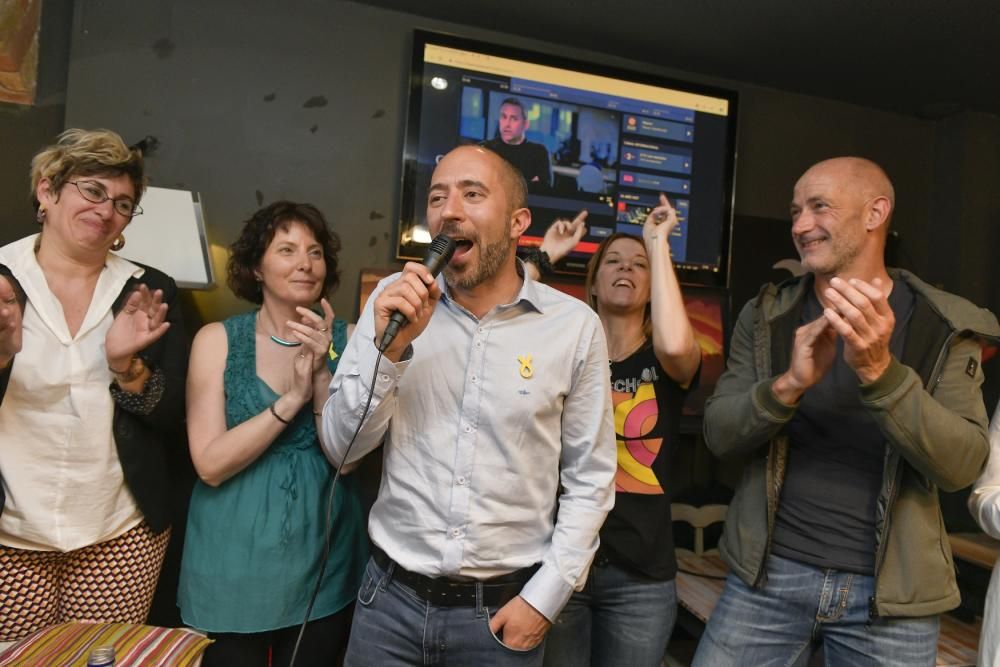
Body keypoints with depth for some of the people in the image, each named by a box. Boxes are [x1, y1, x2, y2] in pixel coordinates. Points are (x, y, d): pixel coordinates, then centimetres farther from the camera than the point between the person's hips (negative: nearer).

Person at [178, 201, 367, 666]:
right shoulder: (217, 339, -7)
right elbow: (210, 465, -13)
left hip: (323, 557, 1)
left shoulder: (345, 340, -4)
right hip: (233, 560, -1)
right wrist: (292, 397, -22)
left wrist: (322, 374, -22)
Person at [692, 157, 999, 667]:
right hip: (769, 573, 1)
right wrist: (787, 385, -26)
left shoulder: (945, 327, -4)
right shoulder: (766, 317, -1)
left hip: (889, 589, 0)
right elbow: (718, 435, -8)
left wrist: (880, 371, -29)